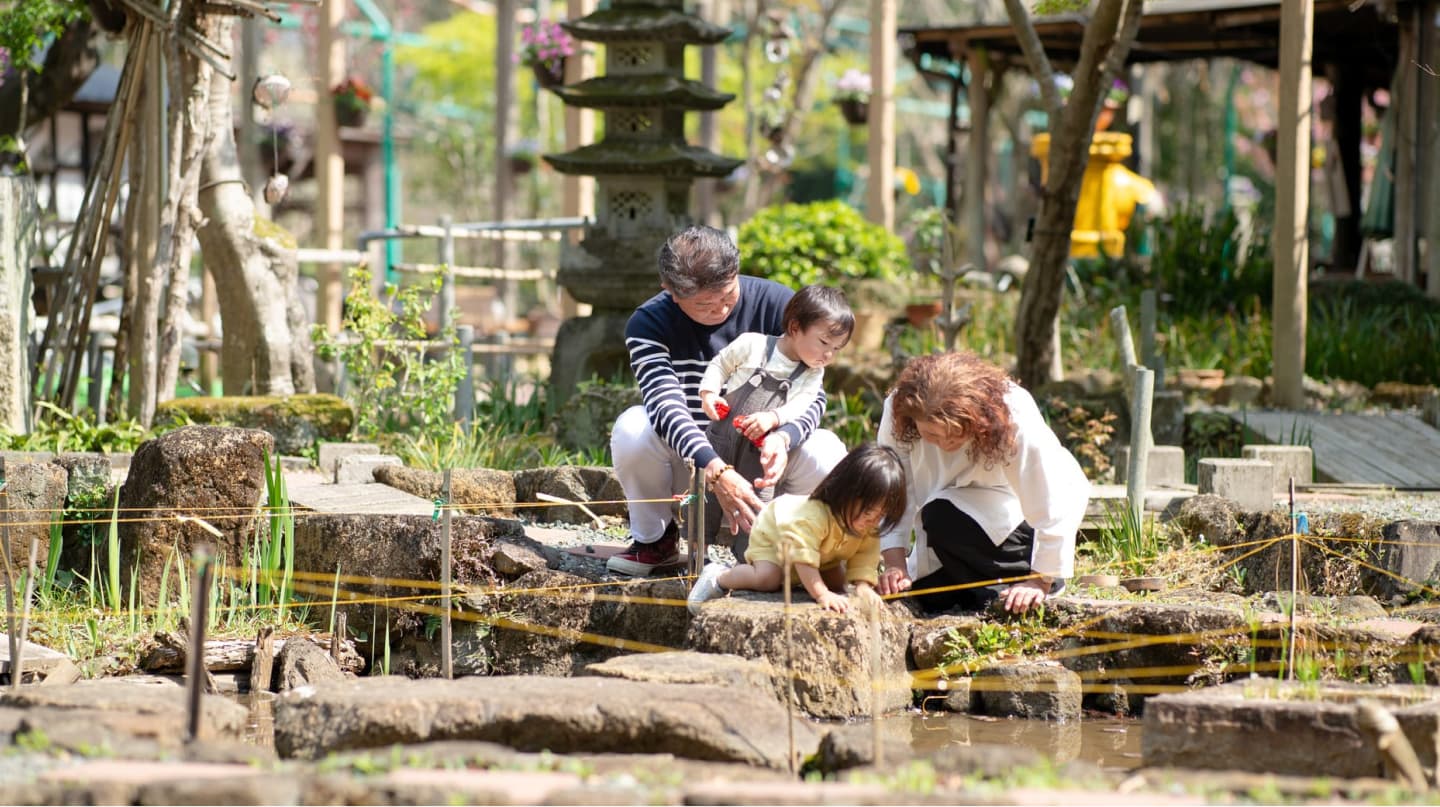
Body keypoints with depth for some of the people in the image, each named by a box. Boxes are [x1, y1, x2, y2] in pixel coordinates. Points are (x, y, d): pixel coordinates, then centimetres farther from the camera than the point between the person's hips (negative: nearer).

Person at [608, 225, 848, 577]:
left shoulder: (777, 306, -10)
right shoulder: (648, 324, -14)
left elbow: (812, 392, -12)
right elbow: (665, 405, -29)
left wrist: (783, 438, -37)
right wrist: (716, 471, -47)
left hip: (761, 458, 0)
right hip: (689, 465, 0)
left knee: (825, 453, -31)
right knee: (632, 428, -31)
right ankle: (654, 539, -4)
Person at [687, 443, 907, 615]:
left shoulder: (870, 528, -25)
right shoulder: (814, 515, -47)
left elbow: (864, 560, -21)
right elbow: (804, 558, -49)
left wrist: (863, 587, -39)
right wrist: (822, 594, -56)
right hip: (772, 531, -7)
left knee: (837, 581, -1)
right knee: (767, 578, -28)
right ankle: (718, 578, -4)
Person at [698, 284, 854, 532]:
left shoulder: (813, 375, 0)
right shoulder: (752, 345, -7)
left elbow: (799, 407, -11)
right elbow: (720, 364, 5)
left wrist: (772, 418, -29)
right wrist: (708, 393, -11)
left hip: (759, 453, 1)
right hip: (721, 438, -1)